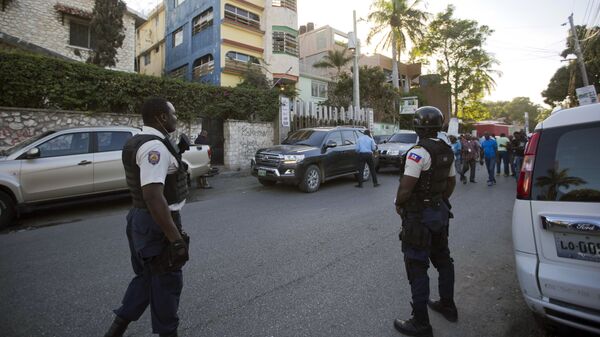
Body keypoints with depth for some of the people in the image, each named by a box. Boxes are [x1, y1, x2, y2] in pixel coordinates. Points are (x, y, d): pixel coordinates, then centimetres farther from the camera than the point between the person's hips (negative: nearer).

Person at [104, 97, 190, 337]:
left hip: (140, 218, 10)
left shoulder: (137, 142, 11)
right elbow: (153, 196, -32)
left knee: (147, 277, 25)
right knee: (166, 282, 8)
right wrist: (176, 238, -30)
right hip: (157, 224, -10)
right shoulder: (155, 146, -22)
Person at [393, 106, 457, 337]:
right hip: (441, 211, 9)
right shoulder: (446, 151, 7)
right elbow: (451, 182, 16)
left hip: (419, 215, -9)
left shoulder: (418, 152, -21)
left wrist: (398, 203, -7)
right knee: (442, 259, 22)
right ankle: (447, 305, 40)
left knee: (417, 267, 0)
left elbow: (406, 186, -25)